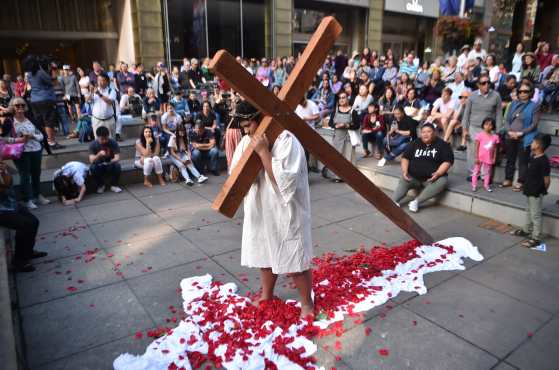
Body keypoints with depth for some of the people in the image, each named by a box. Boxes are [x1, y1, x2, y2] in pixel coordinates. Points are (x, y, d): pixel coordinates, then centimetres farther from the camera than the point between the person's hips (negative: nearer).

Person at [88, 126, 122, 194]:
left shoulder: (113, 143, -14)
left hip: (110, 165, 0)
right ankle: (101, 185, -4)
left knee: (117, 165, -32)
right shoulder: (93, 144, -14)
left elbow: (117, 158, -20)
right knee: (92, 167, -32)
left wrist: (110, 162, -41)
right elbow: (91, 160, -23)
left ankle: (114, 185, -7)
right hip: (99, 166, 0)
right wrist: (99, 155, -43)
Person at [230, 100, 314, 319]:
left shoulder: (286, 141, -20)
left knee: (295, 260, 6)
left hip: (285, 213, -7)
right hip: (260, 211, 7)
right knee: (265, 255, 21)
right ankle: (266, 296, 43)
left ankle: (307, 302, 28)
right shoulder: (247, 141, 2)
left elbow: (284, 180, -28)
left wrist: (263, 152, -29)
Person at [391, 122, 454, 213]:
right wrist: (405, 171, -10)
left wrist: (438, 173, -23)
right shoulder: (415, 143, 11)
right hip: (413, 177, 3)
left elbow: (447, 161, -5)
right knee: (402, 181, -24)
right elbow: (405, 158, 9)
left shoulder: (442, 145, 2)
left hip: (432, 178, -2)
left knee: (442, 181, -32)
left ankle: (416, 202, -35)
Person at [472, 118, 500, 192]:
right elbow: (476, 147, -8)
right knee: (476, 171, 5)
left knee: (488, 172, 13)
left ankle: (486, 185, 26)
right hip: (480, 158, -3)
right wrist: (476, 157, -11)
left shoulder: (495, 137, -1)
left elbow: (495, 149, 5)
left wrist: (494, 158, 3)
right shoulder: (480, 135, -9)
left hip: (489, 159, 3)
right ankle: (474, 185, 13)